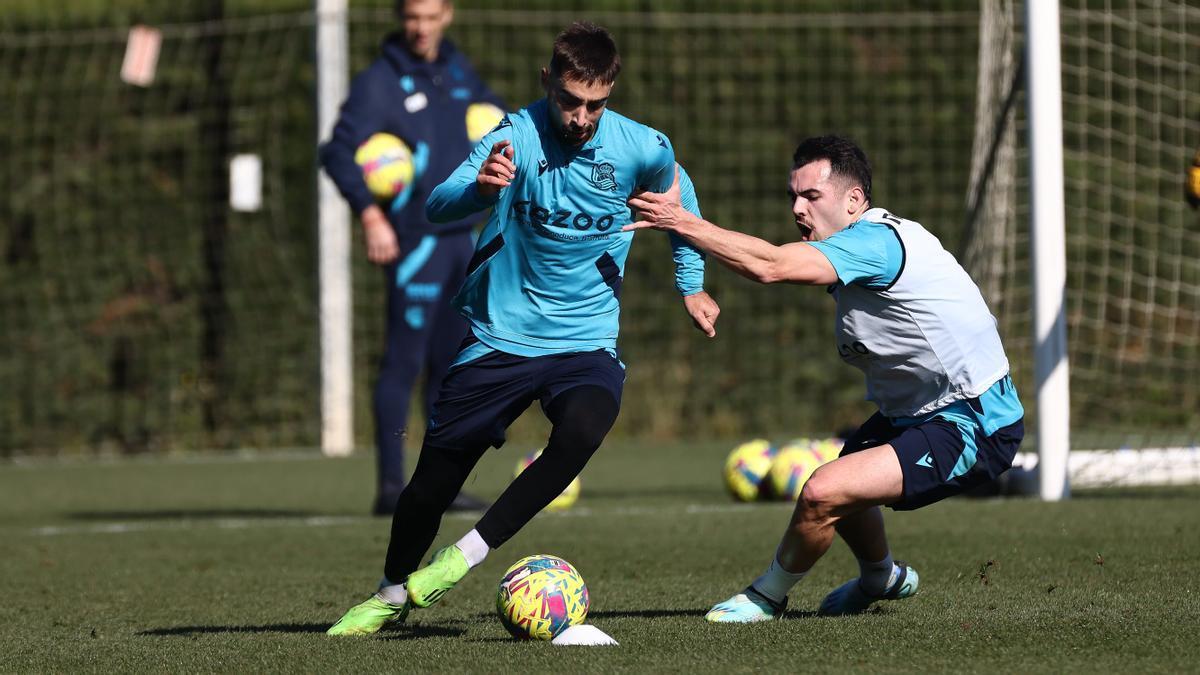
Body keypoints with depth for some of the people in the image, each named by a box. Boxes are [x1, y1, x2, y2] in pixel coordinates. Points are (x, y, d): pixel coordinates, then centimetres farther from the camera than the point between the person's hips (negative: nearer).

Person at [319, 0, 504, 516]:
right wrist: (370, 214, -27)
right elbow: (339, 153, -16)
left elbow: (492, 113, 34)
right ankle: (390, 487, -9)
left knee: (451, 363, 9)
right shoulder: (379, 82, -8)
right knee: (404, 361, -10)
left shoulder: (458, 71, 13)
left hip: (461, 236, 7)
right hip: (416, 239, -7)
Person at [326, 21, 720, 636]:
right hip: (501, 337, 0)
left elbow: (676, 197, 16)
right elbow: (437, 206, -31)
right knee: (433, 479, 4)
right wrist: (479, 188, -53)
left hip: (587, 343, 1)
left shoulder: (641, 148, -9)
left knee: (581, 430, -31)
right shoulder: (516, 137, -16)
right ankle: (391, 596, 32)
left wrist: (690, 284, 22)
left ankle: (468, 554, -16)